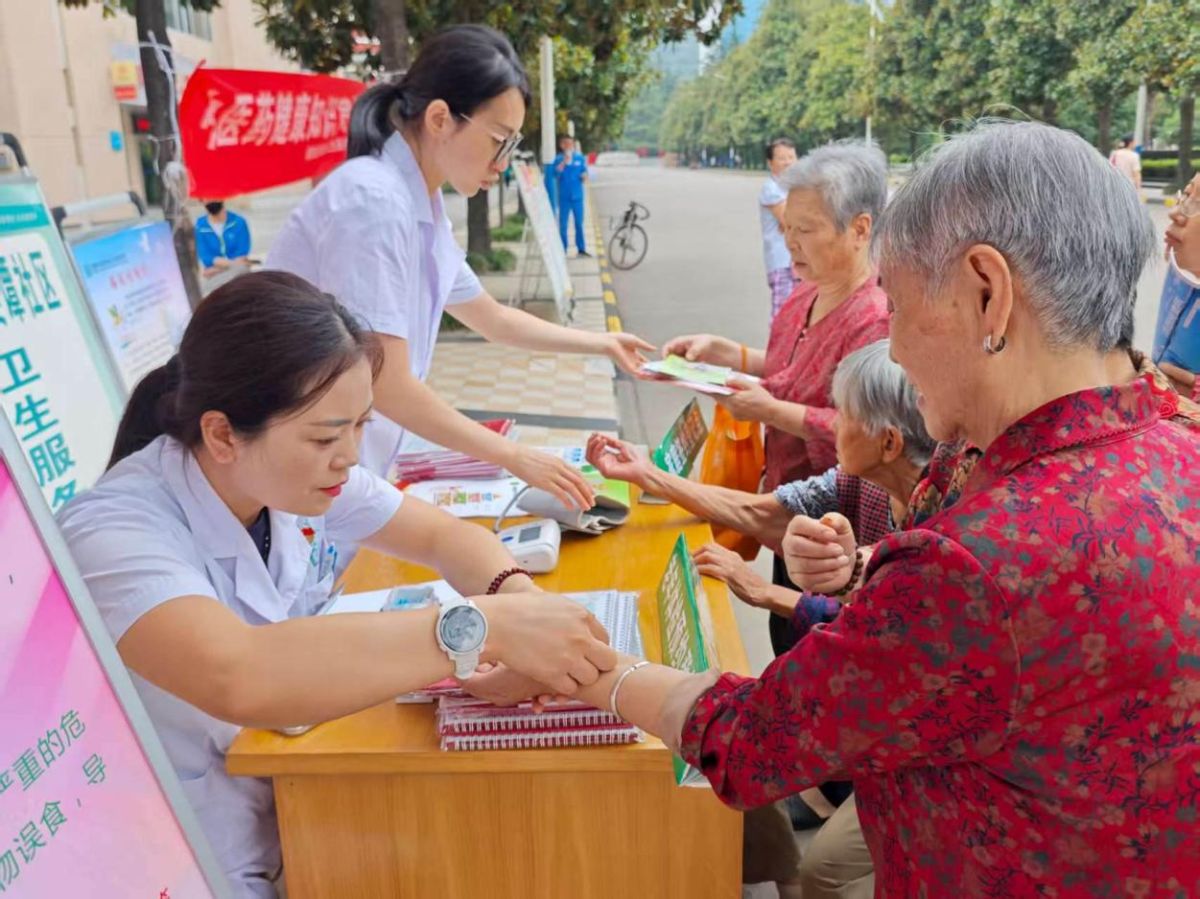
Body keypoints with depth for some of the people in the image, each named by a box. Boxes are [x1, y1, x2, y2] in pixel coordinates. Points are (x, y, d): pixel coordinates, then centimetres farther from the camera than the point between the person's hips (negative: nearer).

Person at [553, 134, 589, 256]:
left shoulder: (580, 158, 7)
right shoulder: (558, 159, 0)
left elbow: (584, 172, 14)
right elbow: (556, 173, -15)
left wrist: (585, 176, -8)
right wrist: (564, 161, -24)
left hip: (577, 195, 2)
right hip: (564, 196, -2)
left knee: (579, 223, 6)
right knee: (563, 224, -1)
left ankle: (581, 248, 13)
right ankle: (562, 249, 6)